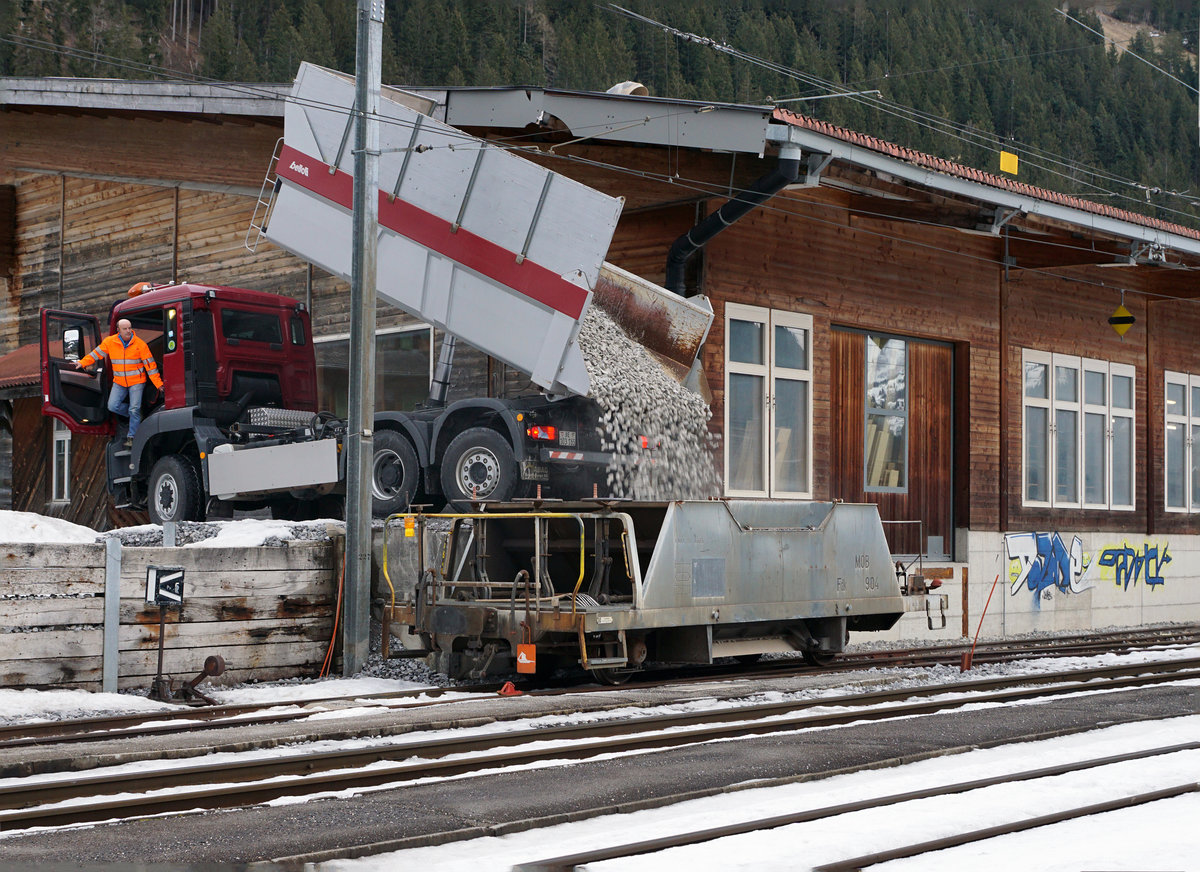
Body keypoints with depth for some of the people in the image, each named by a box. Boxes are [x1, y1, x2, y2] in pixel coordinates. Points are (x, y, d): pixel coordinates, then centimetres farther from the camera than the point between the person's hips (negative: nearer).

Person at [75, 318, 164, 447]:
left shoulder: (140, 344, -10)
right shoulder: (110, 342, -3)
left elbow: (150, 364, -8)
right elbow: (96, 354, 9)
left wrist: (158, 383, -11)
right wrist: (82, 363, -1)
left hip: (136, 382, -3)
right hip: (119, 382, 3)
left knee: (134, 410, -8)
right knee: (113, 406, -4)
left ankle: (132, 437, 4)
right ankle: (137, 415, 19)